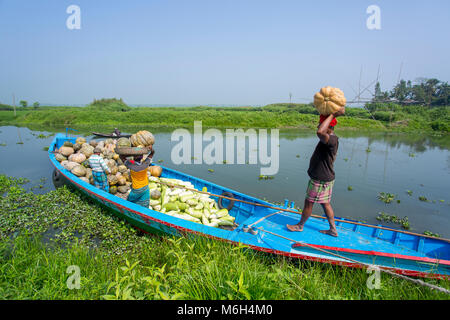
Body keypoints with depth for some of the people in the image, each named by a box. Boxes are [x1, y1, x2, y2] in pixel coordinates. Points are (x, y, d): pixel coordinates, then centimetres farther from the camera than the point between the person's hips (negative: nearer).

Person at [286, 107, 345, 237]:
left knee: (308, 203, 8)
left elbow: (320, 132, -47)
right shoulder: (330, 139, 6)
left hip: (321, 180, -10)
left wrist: (334, 114, -38)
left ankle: (300, 226, 27)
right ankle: (333, 230, 30)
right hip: (325, 178, 10)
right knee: (325, 204, 18)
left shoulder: (332, 140, -26)